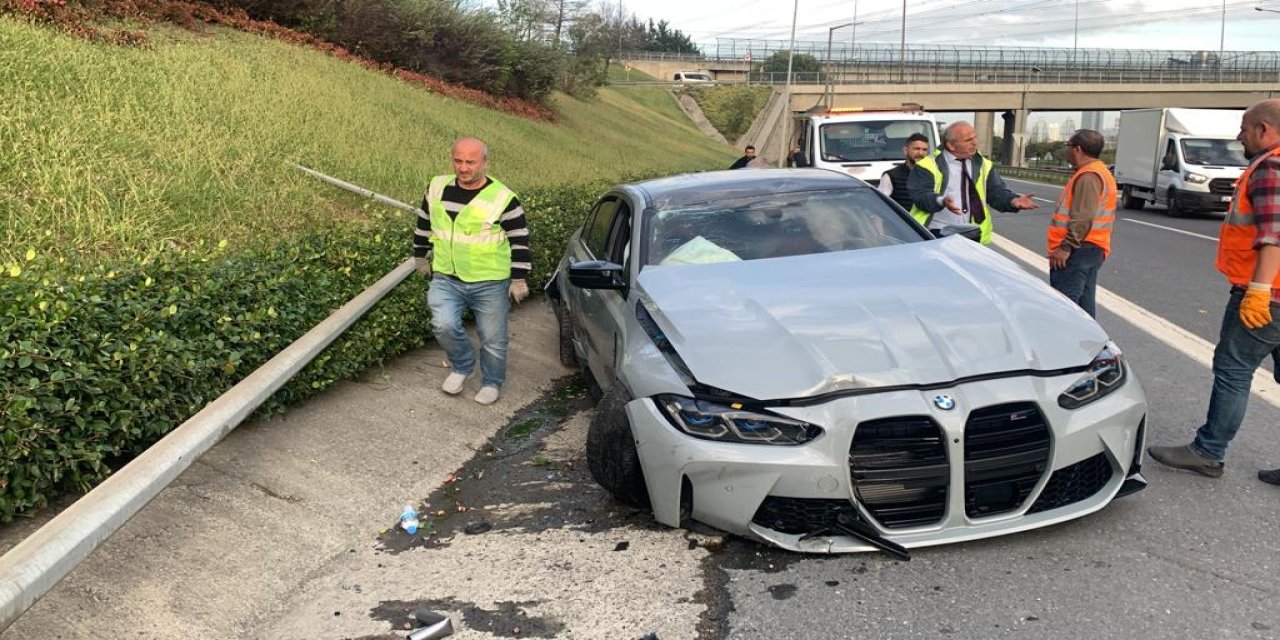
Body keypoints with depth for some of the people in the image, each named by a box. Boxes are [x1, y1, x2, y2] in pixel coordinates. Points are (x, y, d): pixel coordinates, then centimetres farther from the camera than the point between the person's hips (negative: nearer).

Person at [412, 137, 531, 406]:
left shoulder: (503, 198, -12)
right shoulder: (437, 188, 1)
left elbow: (520, 241, -6)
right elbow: (424, 224, 17)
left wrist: (520, 279, -7)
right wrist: (420, 257, 22)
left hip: (490, 283, -2)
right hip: (446, 279, 3)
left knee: (492, 338, 7)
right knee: (444, 325, -17)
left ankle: (492, 383, 33)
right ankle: (462, 365, 13)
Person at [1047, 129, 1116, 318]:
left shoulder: (1088, 176, -16)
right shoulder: (1099, 172, 19)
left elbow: (1082, 219, -24)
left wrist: (1065, 247, -23)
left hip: (1079, 251, -11)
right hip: (1091, 250, 11)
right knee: (1084, 303, 13)